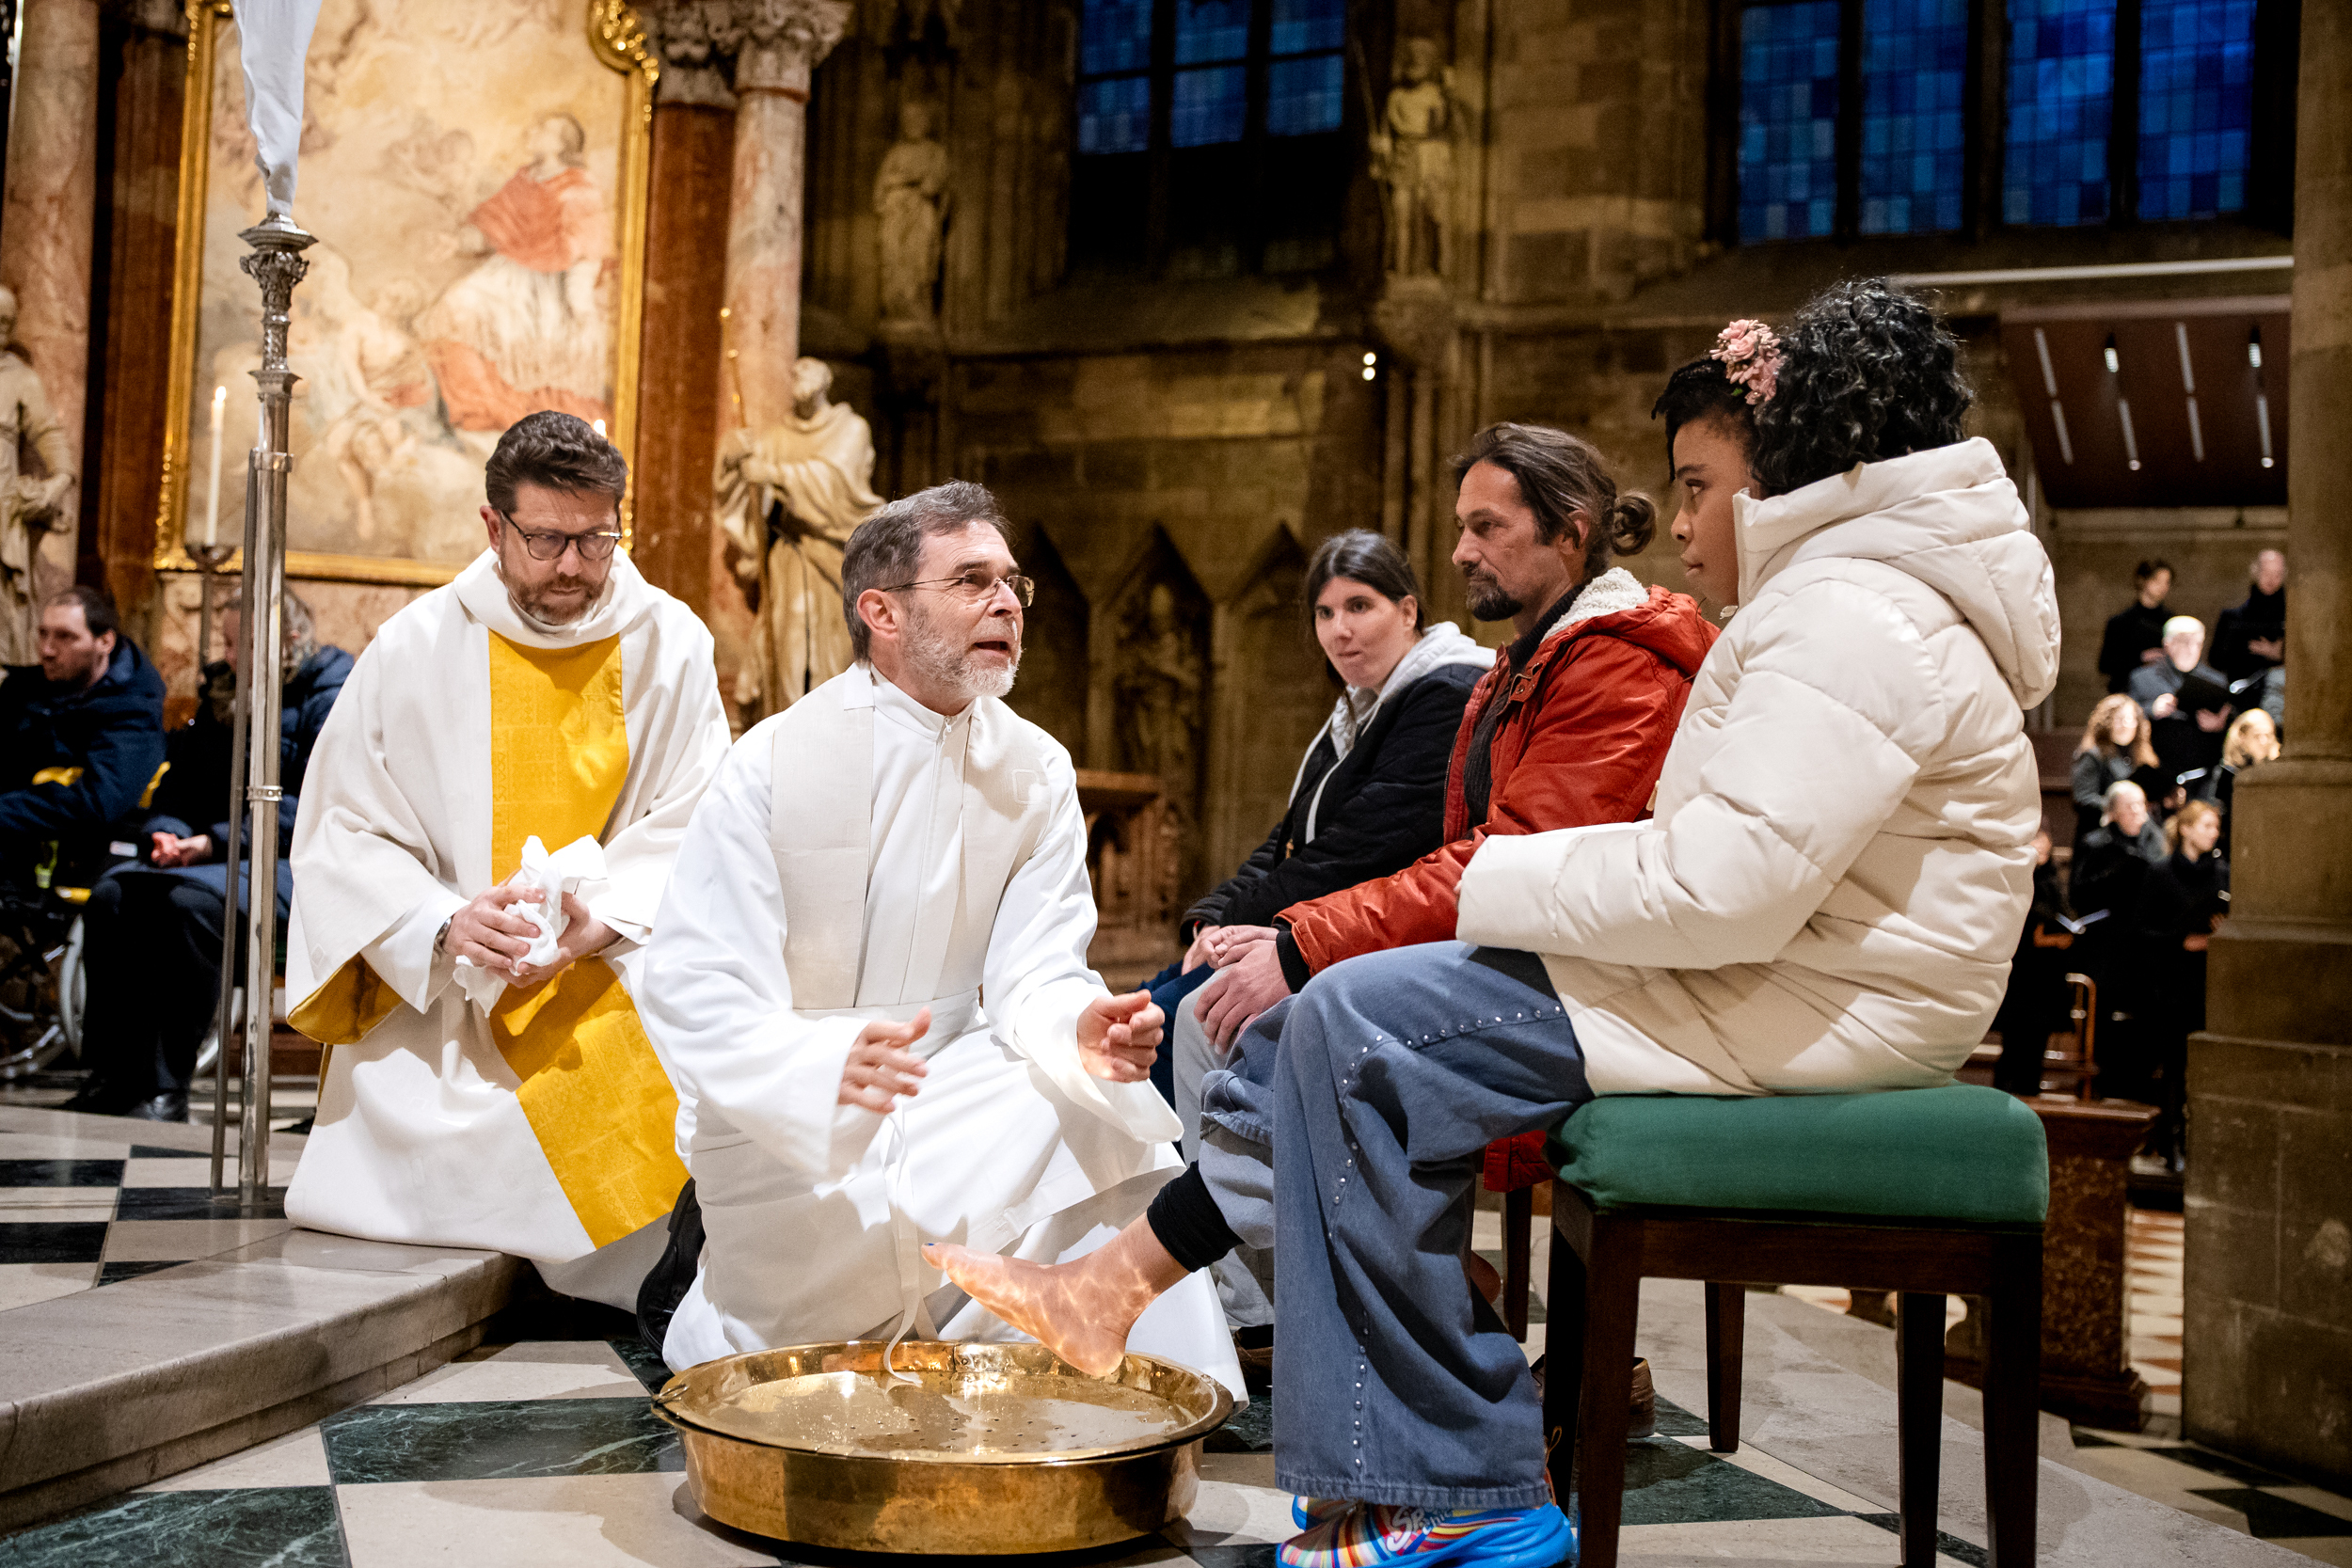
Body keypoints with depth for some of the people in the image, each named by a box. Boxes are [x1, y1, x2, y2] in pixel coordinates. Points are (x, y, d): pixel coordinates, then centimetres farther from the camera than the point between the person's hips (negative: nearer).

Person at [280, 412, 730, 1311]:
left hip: (613, 979, 0)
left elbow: (689, 830, -1)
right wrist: (443, 924, -18)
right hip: (437, 995, 0)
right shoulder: (415, 648, 1)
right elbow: (345, 835, 2)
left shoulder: (670, 646, 1)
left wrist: (601, 921, -20)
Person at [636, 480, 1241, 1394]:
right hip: (780, 1116, -3)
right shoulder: (773, 764, -14)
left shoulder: (1037, 772, -1)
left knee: (1108, 1104, -25)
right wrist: (826, 1066, -40)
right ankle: (717, 1306, 16)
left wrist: (1078, 1031, -33)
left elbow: (1037, 974, -8)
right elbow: (694, 992, -20)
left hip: (950, 1091, 3)